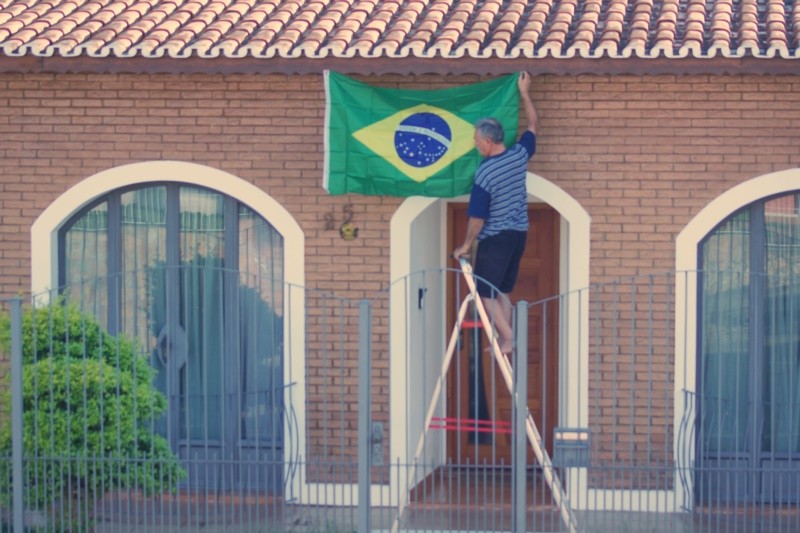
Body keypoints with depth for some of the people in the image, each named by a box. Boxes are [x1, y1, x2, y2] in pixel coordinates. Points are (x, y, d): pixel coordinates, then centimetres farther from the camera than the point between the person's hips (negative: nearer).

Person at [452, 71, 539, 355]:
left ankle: (507, 338, -7)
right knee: (502, 292, 15)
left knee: (486, 293, 1)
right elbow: (533, 125, 17)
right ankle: (504, 340, 13)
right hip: (519, 233, 7)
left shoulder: (484, 173, -20)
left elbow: (477, 217, -15)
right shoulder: (519, 155, -2)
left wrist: (466, 245, -2)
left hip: (495, 238, -7)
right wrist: (524, 93, 24)